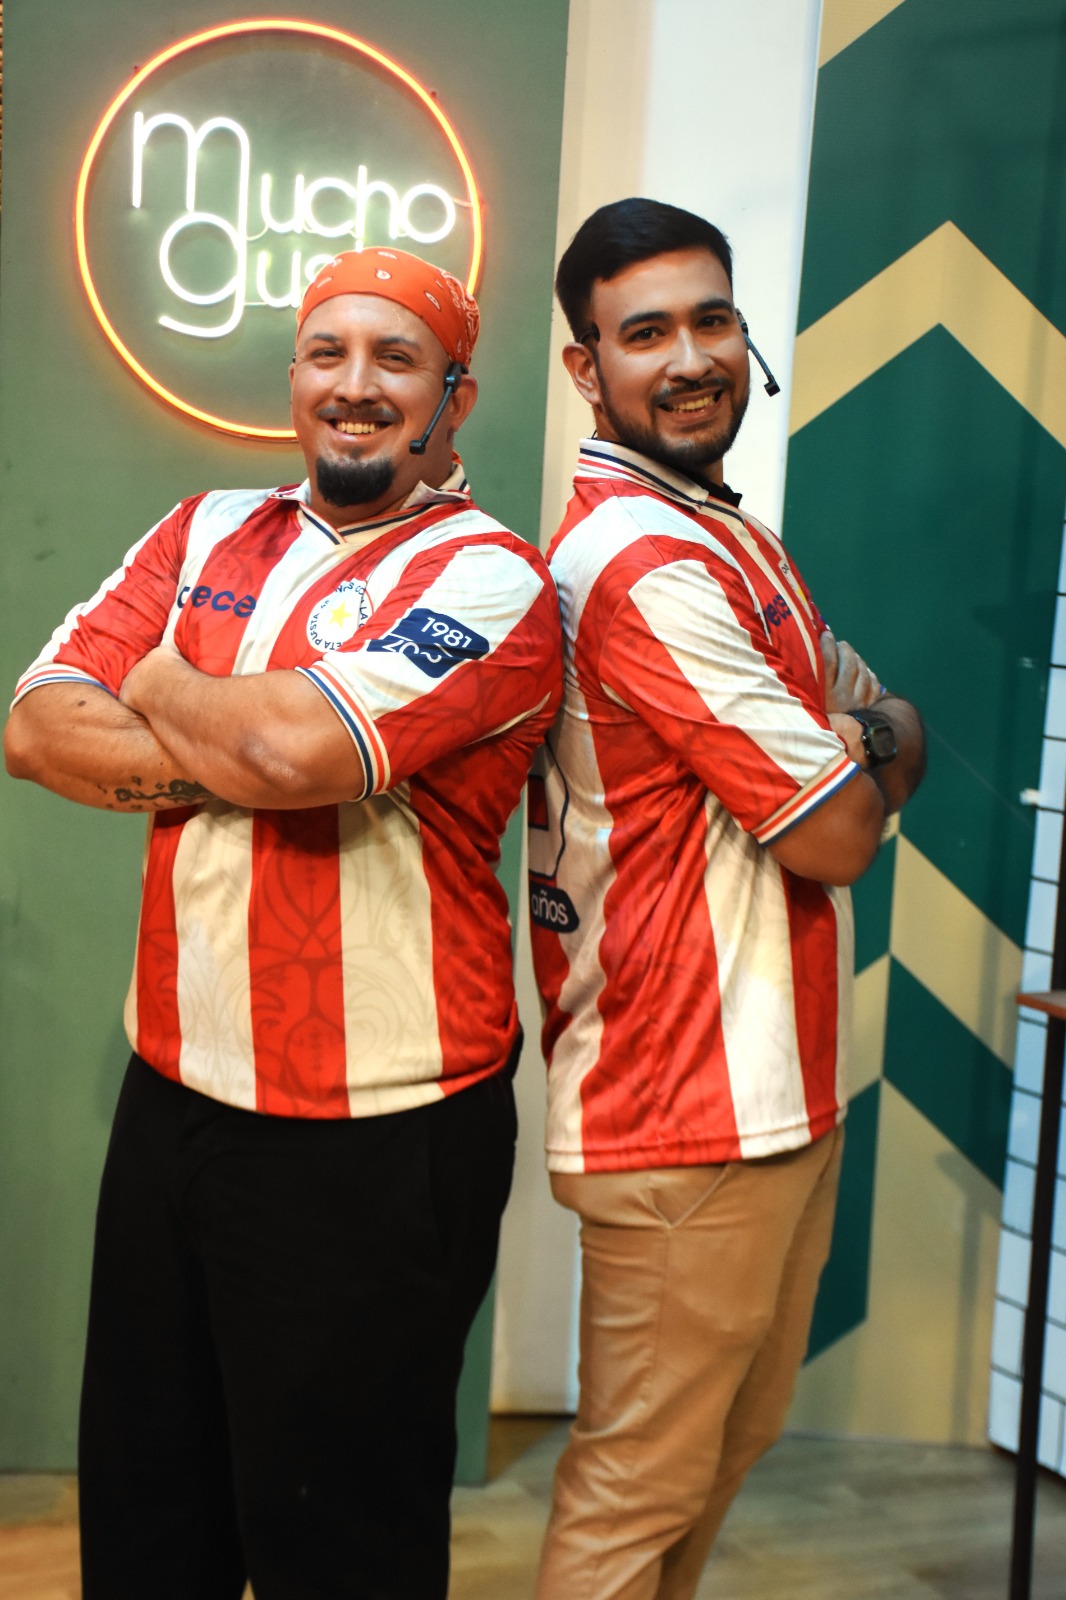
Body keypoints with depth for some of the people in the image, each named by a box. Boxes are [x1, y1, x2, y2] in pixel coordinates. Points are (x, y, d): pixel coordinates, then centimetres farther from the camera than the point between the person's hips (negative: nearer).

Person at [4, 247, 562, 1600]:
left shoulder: (485, 579, -11)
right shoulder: (207, 535, 8)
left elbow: (291, 747, -26)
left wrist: (157, 688, -5)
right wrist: (229, 761, -15)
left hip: (373, 1144, -6)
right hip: (171, 1094, 6)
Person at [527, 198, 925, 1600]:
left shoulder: (729, 536, 13)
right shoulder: (647, 562, -20)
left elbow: (892, 726, 15)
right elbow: (838, 835, -19)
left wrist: (851, 744, -6)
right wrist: (859, 764, 1)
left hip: (781, 1086, 10)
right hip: (692, 1111, -10)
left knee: (732, 1436, 23)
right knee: (641, 1486, 6)